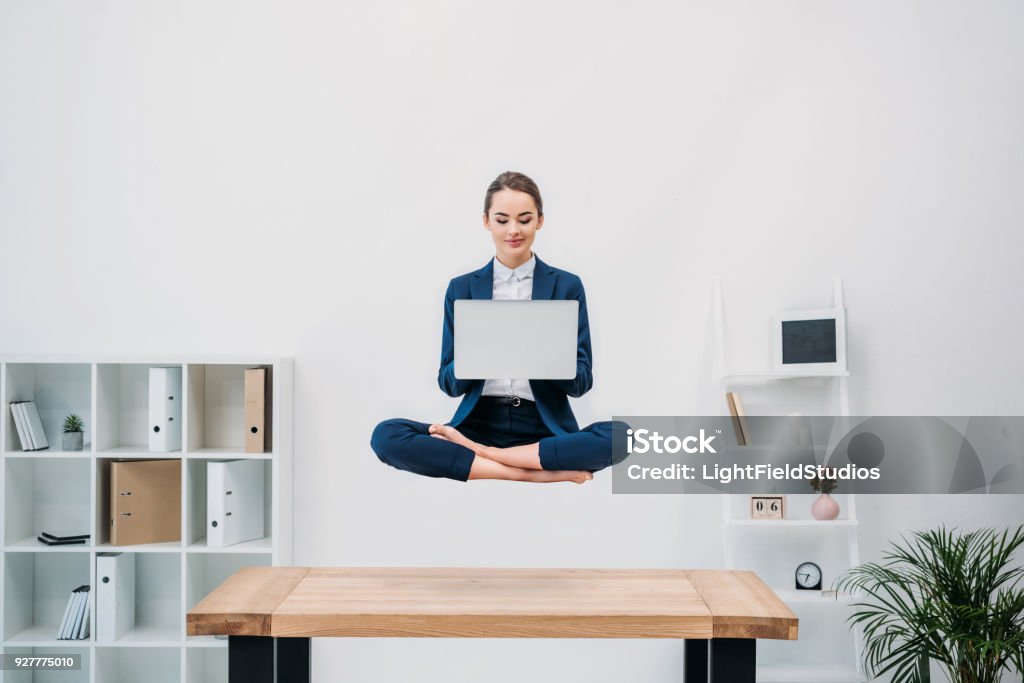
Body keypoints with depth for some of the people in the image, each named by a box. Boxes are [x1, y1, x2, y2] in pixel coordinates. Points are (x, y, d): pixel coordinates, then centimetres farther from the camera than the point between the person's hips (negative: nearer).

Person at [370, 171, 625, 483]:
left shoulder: (567, 286, 5)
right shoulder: (462, 288, 8)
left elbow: (581, 382, 1)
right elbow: (450, 384, 5)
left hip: (545, 431, -1)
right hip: (479, 426, 1)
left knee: (621, 436, -31)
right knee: (386, 436, -25)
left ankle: (479, 455, -20)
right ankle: (535, 472, -26)